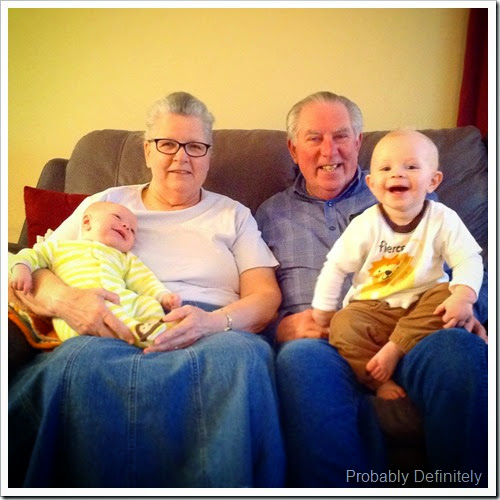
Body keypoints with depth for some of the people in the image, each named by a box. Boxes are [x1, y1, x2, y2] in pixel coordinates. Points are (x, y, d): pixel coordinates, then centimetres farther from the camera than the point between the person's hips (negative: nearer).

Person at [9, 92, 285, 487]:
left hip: (208, 335, 1)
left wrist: (215, 321, -15)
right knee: (81, 361, -38)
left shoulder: (233, 215, 23)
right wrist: (65, 298, -13)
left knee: (244, 352, -37)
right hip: (115, 332, 0)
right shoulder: (104, 203, 23)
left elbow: (267, 296, 10)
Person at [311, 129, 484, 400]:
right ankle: (382, 381, -15)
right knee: (343, 327, -27)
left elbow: (468, 260, -10)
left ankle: (392, 350, -23)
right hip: (373, 307, -1)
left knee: (448, 296, -27)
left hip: (424, 304, 2)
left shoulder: (443, 219, -9)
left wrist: (463, 296, -30)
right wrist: (321, 315, -7)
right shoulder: (365, 225, -11)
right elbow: (335, 268, -6)